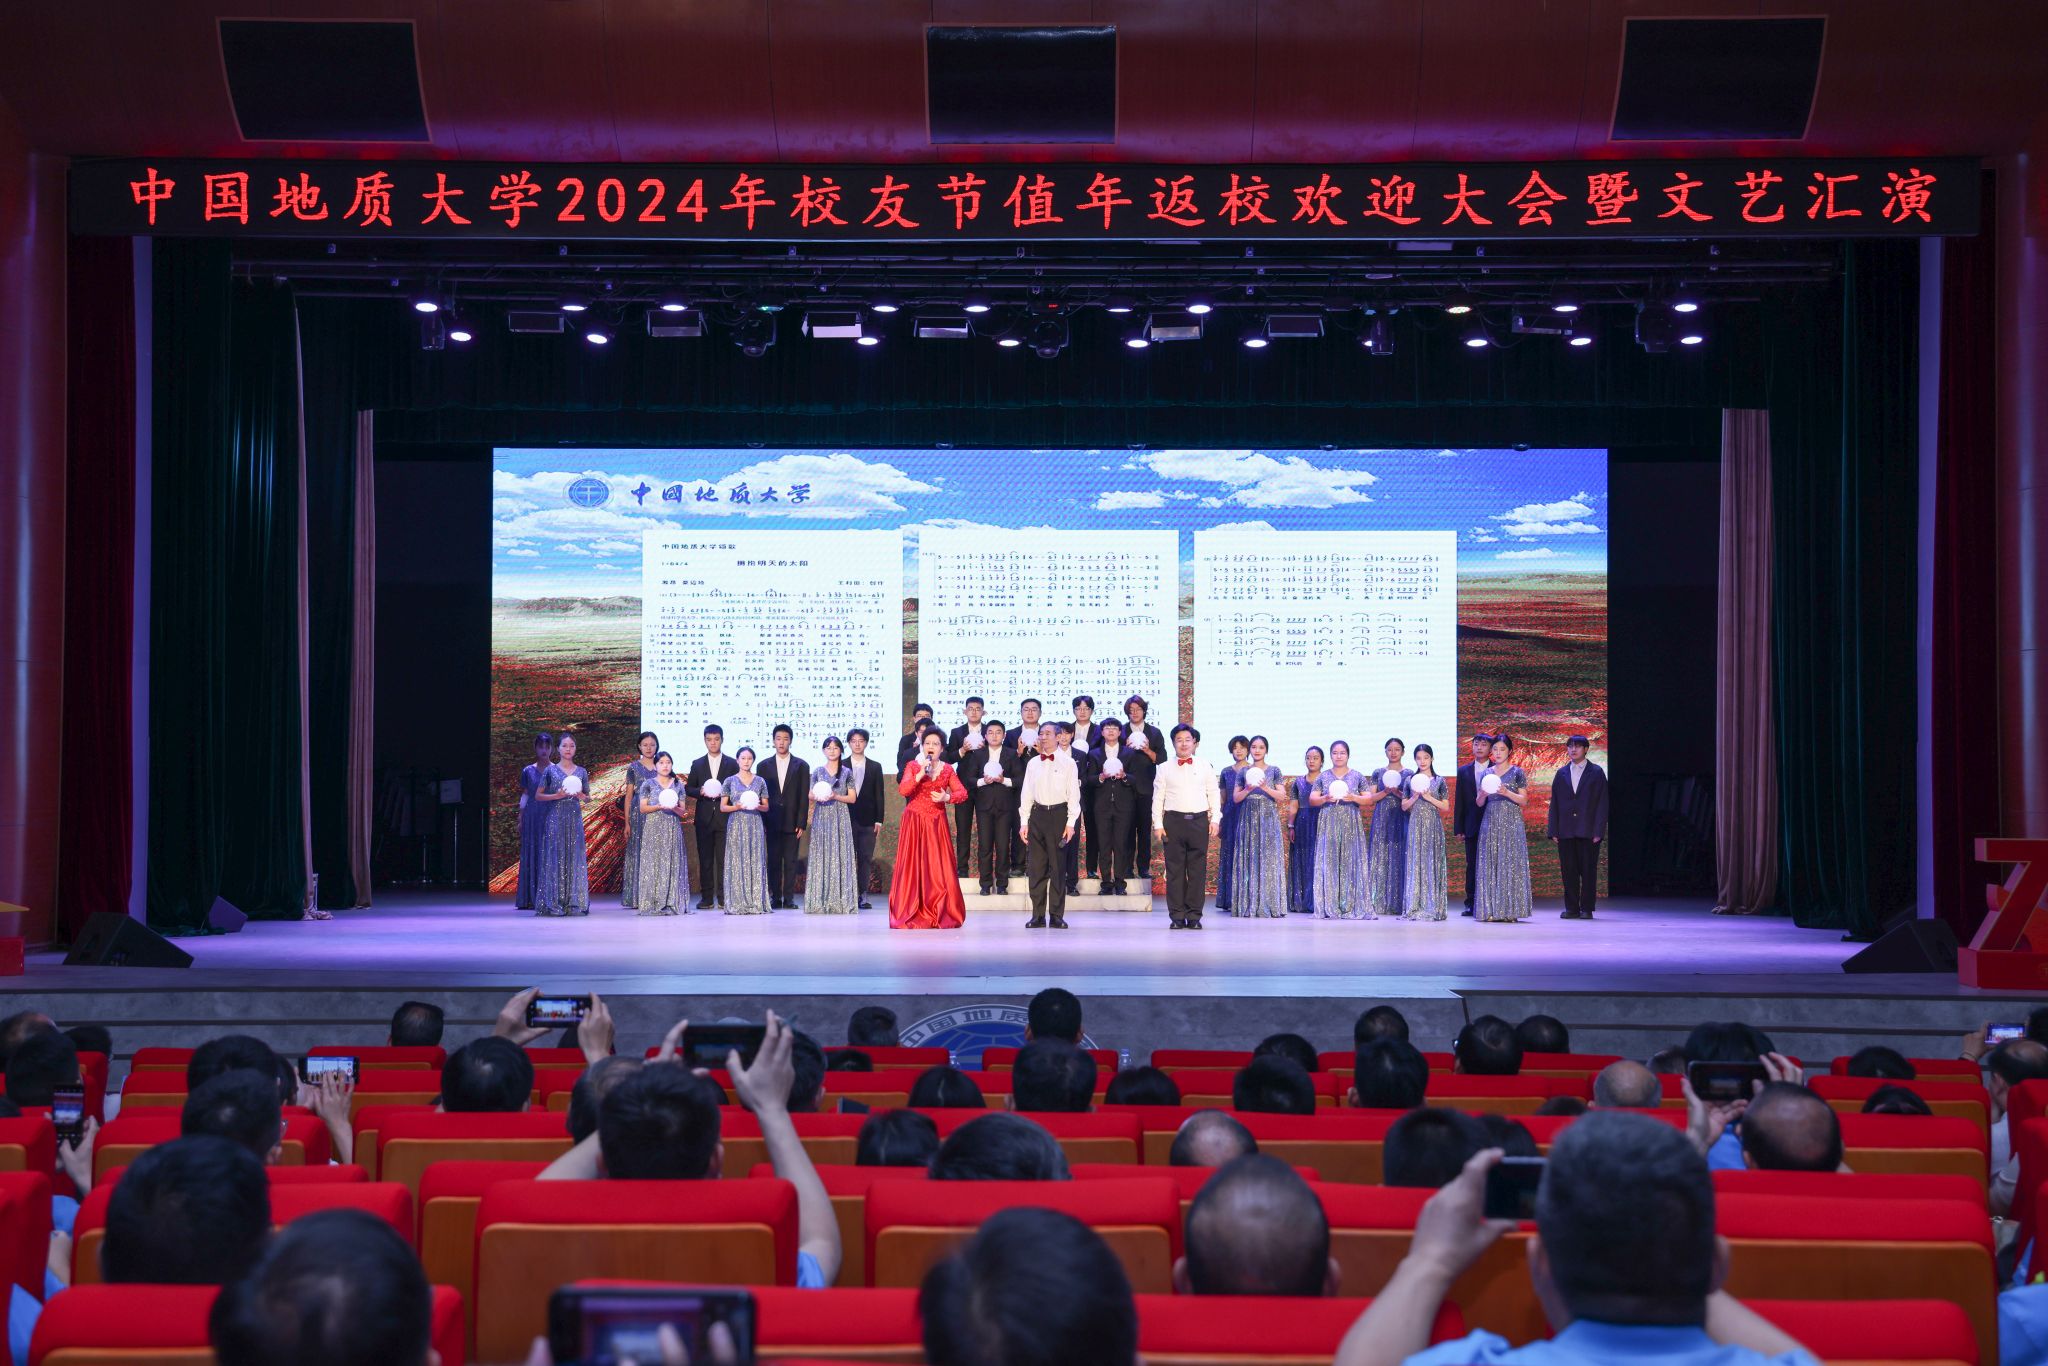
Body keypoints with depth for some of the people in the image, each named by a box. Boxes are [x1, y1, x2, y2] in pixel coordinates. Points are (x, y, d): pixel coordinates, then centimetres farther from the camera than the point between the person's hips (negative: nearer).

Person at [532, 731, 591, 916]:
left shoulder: (581, 772, 8)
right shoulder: (551, 771, 3)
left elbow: (587, 796, 17)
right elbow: (538, 796, 4)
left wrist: (580, 795, -5)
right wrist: (556, 796, -11)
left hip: (574, 818, 2)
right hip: (555, 818, -2)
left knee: (574, 858, 0)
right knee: (555, 857, -5)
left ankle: (574, 903, 2)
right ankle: (553, 903, -4)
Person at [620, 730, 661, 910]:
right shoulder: (634, 768, 6)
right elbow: (628, 796, 5)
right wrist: (627, 822, -1)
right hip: (639, 814, -1)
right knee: (638, 853, -1)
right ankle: (637, 898, 1)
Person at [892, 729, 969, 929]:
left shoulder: (947, 770, 9)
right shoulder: (913, 766, 3)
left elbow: (962, 793, 2)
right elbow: (903, 790, -11)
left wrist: (947, 797, -15)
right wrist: (921, 774, -19)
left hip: (937, 824, 2)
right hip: (914, 822, -2)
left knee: (939, 867, -2)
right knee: (913, 866, -4)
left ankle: (940, 915, 2)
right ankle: (911, 916, -1)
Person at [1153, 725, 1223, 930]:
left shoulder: (1205, 766, 11)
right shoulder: (1165, 768, 10)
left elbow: (1214, 794, 12)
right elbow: (1158, 798, 8)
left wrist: (1215, 819, 2)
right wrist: (1157, 824, 0)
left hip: (1199, 821, 0)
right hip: (1173, 820, 0)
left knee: (1198, 870, -1)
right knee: (1175, 870, -1)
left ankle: (1194, 915, 3)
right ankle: (1177, 916, 2)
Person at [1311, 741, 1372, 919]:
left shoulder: (1357, 776, 7)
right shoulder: (1323, 776, 9)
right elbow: (1312, 800, 6)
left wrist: (1353, 798, -13)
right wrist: (1325, 799, -13)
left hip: (1351, 825, -1)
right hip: (1328, 825, 1)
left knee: (1351, 862, -5)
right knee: (1329, 862, -4)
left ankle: (1351, 907, -4)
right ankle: (1329, 907, -2)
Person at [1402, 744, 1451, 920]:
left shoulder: (1439, 781, 3)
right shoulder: (1411, 781, 8)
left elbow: (1446, 807, 1)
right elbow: (1404, 806, 9)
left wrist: (1429, 797, -10)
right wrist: (1415, 797, -8)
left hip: (1433, 825, -2)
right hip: (1415, 825, 2)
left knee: (1432, 862, -3)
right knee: (1415, 862, -1)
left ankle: (1432, 906, 0)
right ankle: (1415, 906, 1)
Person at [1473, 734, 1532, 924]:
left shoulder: (1516, 772, 2)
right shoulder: (1486, 773, 12)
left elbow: (1524, 799, -1)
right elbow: (1479, 803, 12)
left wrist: (1507, 793, -16)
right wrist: (1483, 794, -9)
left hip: (1511, 822, -3)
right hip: (1490, 822, 3)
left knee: (1510, 863, -7)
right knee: (1490, 864, -1)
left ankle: (1510, 910, -6)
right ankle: (1491, 910, -1)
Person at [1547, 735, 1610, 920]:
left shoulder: (1596, 773, 4)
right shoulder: (1561, 774, 14)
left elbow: (1602, 803, 0)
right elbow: (1554, 804, 12)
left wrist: (1598, 831, -9)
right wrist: (1553, 831, 3)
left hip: (1588, 831, -3)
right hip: (1566, 832, 3)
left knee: (1588, 871, -1)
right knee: (1568, 871, 3)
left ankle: (1586, 908, 4)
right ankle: (1571, 908, 9)